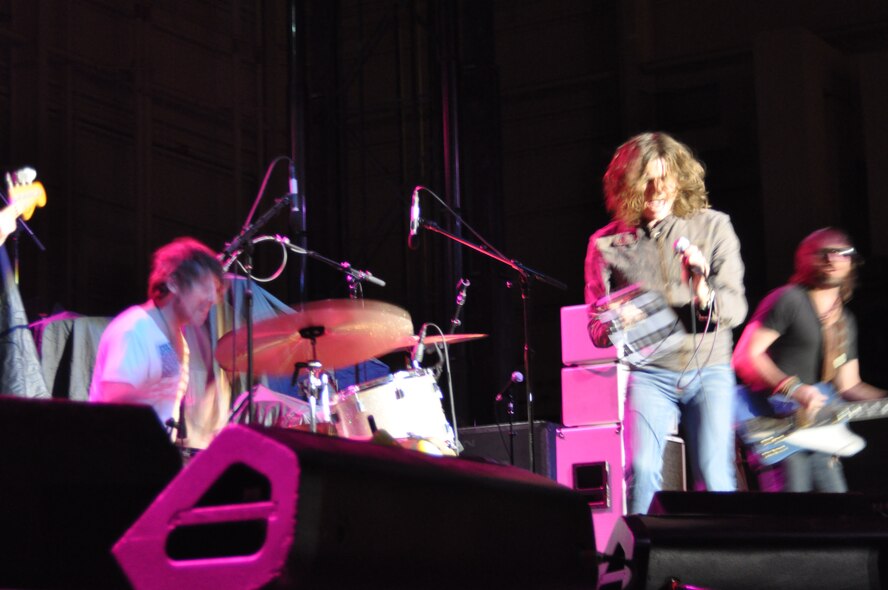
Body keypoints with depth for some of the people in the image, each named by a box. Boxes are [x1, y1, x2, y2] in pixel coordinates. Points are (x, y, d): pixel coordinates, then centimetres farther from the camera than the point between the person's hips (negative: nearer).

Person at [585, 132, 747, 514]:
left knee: (715, 479, -10)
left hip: (709, 369, 0)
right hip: (650, 374, 0)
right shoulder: (607, 244, 1)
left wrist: (703, 295, -26)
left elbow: (736, 309, -4)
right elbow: (596, 329, 6)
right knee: (641, 471, -18)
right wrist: (616, 325, -18)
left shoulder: (713, 227, 0)